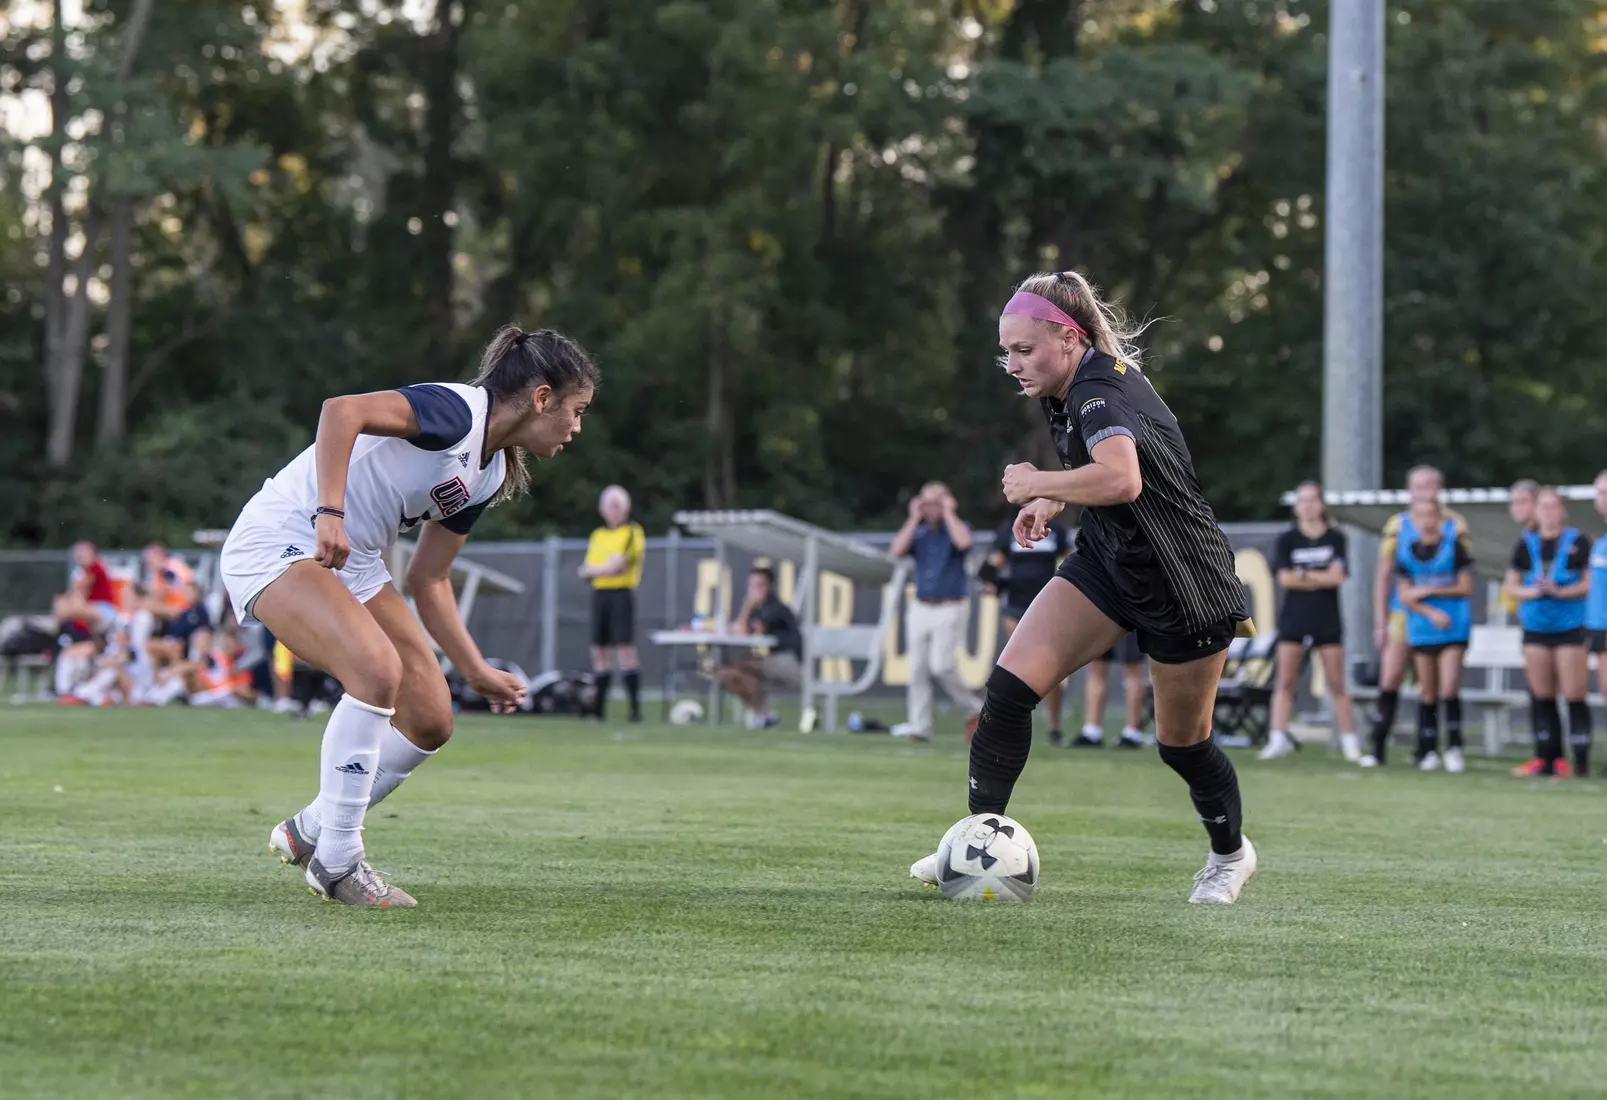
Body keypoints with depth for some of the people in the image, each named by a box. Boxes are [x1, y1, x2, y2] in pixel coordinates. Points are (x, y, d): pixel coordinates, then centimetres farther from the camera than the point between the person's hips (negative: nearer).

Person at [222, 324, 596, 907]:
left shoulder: (490, 474, 11)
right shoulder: (457, 410, -17)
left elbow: (428, 579, 18)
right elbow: (341, 410, -30)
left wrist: (477, 672, 16)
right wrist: (330, 514, -36)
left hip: (350, 563, 10)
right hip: (277, 542, -10)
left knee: (430, 719, 2)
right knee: (378, 670, -29)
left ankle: (308, 832, 19)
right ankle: (336, 863, -17)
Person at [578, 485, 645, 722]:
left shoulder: (633, 533, -1)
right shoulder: (598, 535, 18)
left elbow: (616, 566, -12)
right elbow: (586, 570, 11)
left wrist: (593, 569, 1)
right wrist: (607, 569, -8)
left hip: (622, 595, -6)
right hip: (599, 594, 6)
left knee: (625, 651, -13)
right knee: (599, 651, 5)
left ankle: (635, 707, -13)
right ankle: (598, 708, 8)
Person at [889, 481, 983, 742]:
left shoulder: (957, 527, 2)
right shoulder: (918, 532, 12)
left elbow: (963, 542, -22)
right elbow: (897, 550, -5)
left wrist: (948, 513, -11)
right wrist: (914, 519, -4)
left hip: (950, 609, -5)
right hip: (920, 609, 5)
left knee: (941, 665, -16)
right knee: (917, 669, -1)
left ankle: (973, 709, 3)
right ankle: (920, 726, 1)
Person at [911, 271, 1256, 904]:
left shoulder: (1099, 390, -27)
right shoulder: (1073, 387, 1)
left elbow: (1123, 479, -47)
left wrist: (1038, 484, -32)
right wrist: (1054, 501, 4)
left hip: (1183, 589, -8)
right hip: (1108, 563, 8)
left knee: (1182, 743, 8)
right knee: (1009, 686, -10)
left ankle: (1230, 853, 35)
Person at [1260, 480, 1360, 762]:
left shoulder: (1335, 538, 4)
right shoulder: (1287, 540, 4)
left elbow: (1337, 576, -8)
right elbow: (1285, 578, -7)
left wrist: (1303, 574, -10)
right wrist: (1322, 578, -9)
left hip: (1327, 620, 0)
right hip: (1293, 619, 0)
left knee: (1337, 684, 1)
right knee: (1285, 682, -5)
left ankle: (1349, 740, 5)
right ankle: (1278, 738, -7)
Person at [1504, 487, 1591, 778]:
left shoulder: (1578, 543, -2)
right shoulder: (1526, 544, 10)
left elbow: (1590, 583, -4)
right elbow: (1509, 586, 12)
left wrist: (1561, 591, -16)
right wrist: (1530, 592, -8)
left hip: (1570, 628, -4)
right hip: (1535, 628, 4)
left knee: (1574, 697, -7)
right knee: (1542, 697, 6)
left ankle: (1581, 762, -5)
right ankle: (1548, 759, 13)